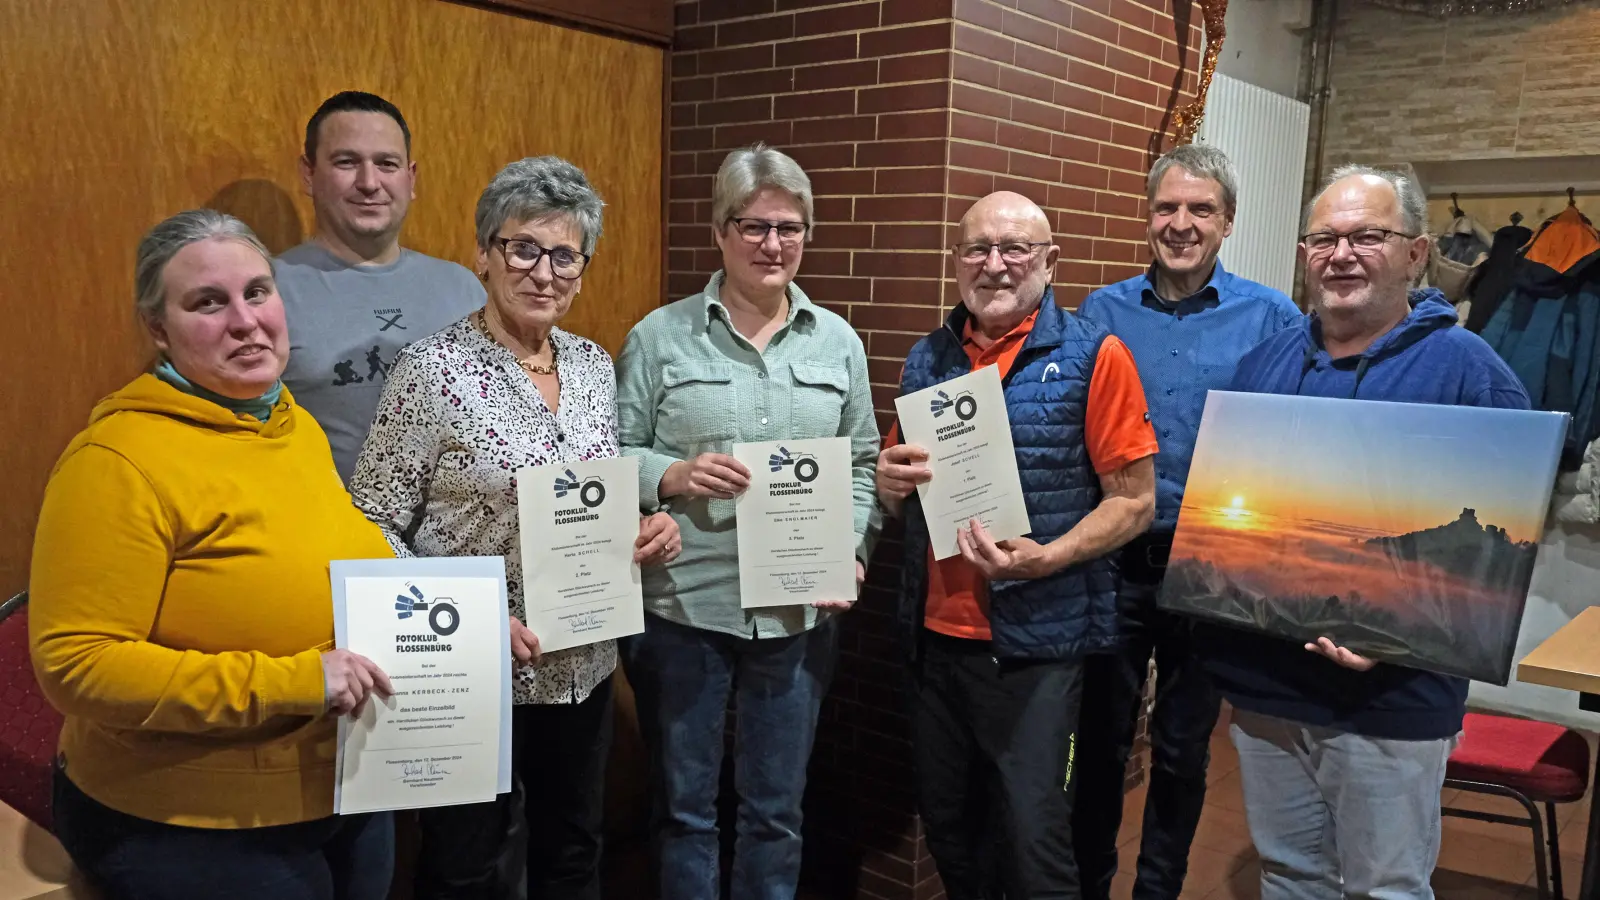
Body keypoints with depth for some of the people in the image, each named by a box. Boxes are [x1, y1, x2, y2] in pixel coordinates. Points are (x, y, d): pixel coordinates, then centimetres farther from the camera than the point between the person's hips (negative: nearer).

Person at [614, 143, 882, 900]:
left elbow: (861, 465, 9)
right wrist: (671, 476, -19)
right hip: (682, 609, -2)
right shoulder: (660, 336, -2)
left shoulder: (839, 343, 7)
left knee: (776, 809, 16)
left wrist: (853, 551, -5)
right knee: (684, 804, 13)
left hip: (800, 612, 2)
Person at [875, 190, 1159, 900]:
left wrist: (1044, 559, -22)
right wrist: (889, 480, -5)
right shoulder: (926, 360, 8)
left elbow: (1134, 501, -7)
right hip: (934, 634, 5)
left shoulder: (1093, 357, -7)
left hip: (1035, 642, -5)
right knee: (947, 832, 18)